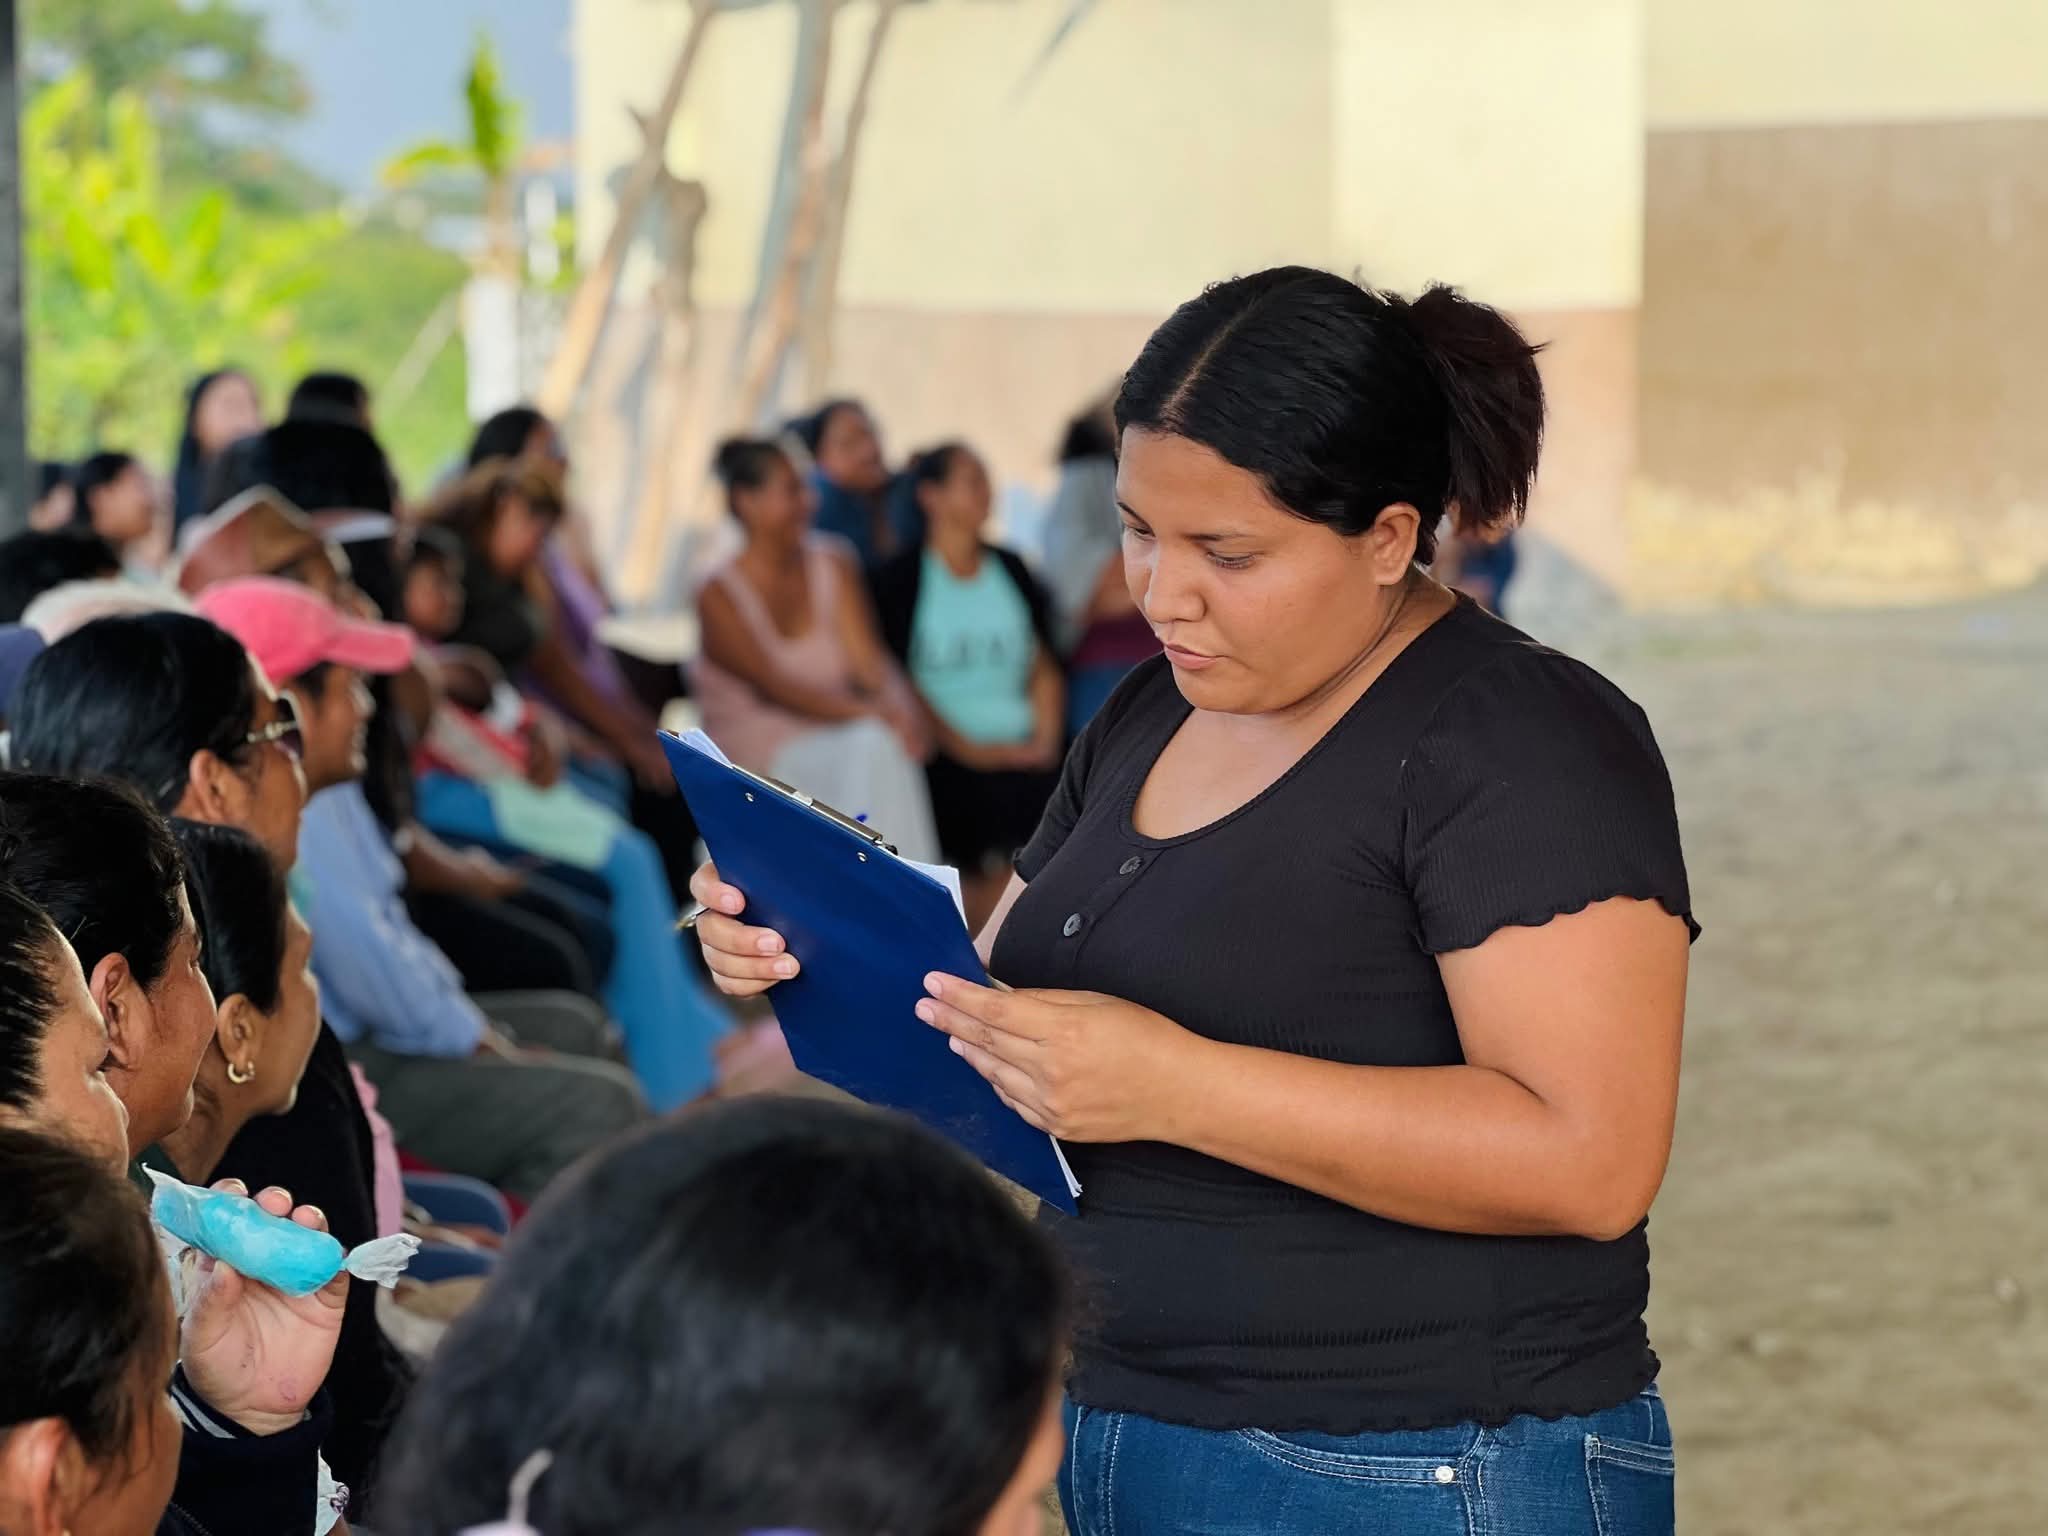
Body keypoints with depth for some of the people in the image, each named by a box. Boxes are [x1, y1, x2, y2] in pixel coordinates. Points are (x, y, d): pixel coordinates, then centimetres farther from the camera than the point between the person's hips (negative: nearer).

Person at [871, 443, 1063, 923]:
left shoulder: (1011, 569, 16)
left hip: (1023, 752, 3)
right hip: (948, 756, -3)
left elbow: (1043, 667, 18)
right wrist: (968, 750, -10)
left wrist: (1045, 740, 2)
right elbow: (898, 684, -2)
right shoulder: (901, 578, 3)